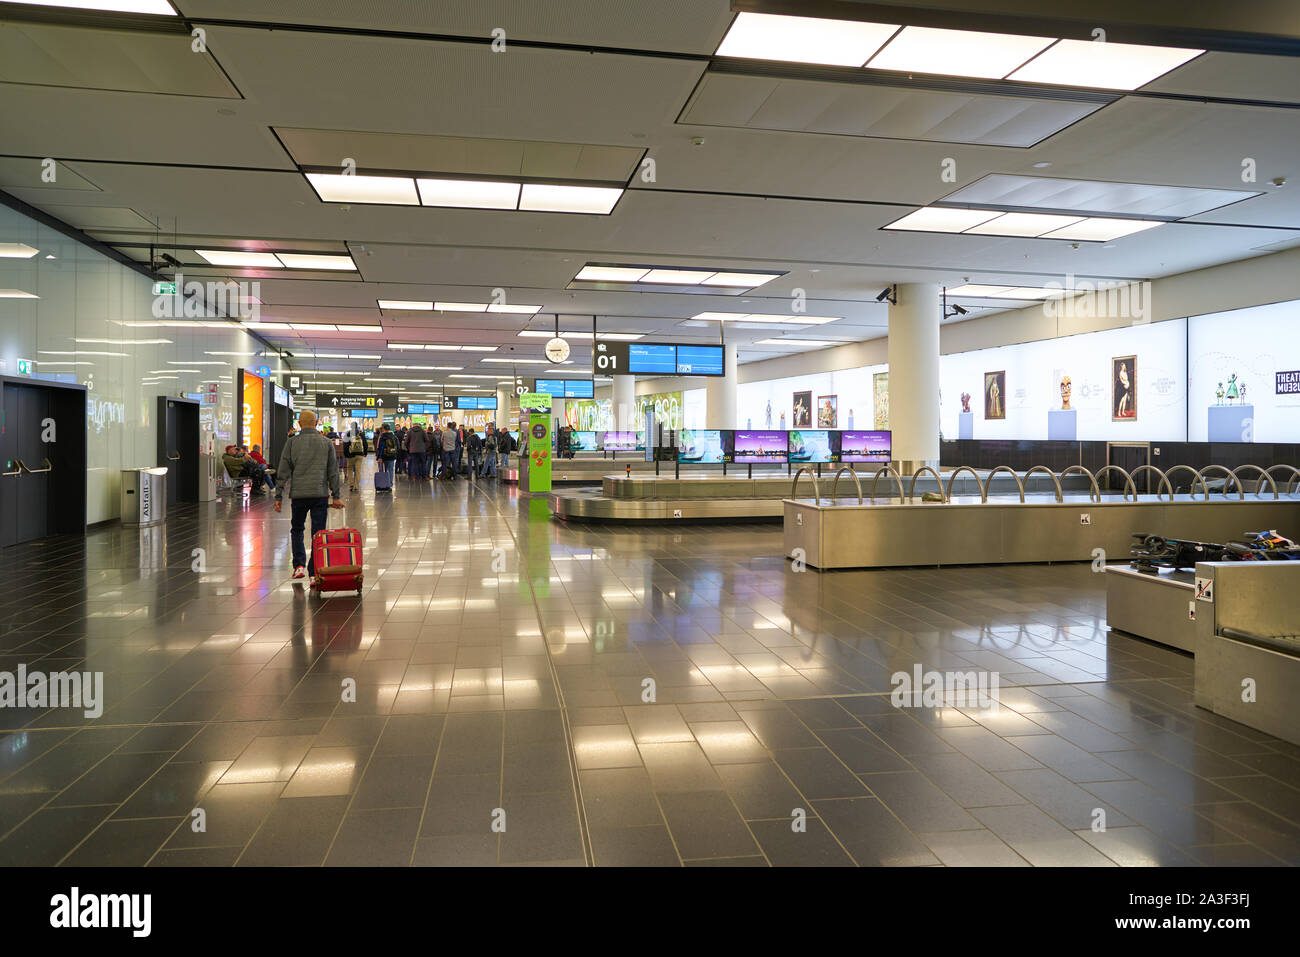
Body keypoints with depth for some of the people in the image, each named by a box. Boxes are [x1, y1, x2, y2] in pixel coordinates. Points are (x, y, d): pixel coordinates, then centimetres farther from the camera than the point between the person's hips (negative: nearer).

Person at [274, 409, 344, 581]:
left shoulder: (292, 443, 2)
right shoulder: (326, 442, 5)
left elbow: (283, 472, 1)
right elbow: (333, 472, 5)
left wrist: (278, 496, 5)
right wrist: (336, 496, 8)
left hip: (298, 494, 0)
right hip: (320, 494, 0)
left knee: (296, 530, 17)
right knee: (318, 532, 3)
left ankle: (299, 565, 6)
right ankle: (314, 571, 2)